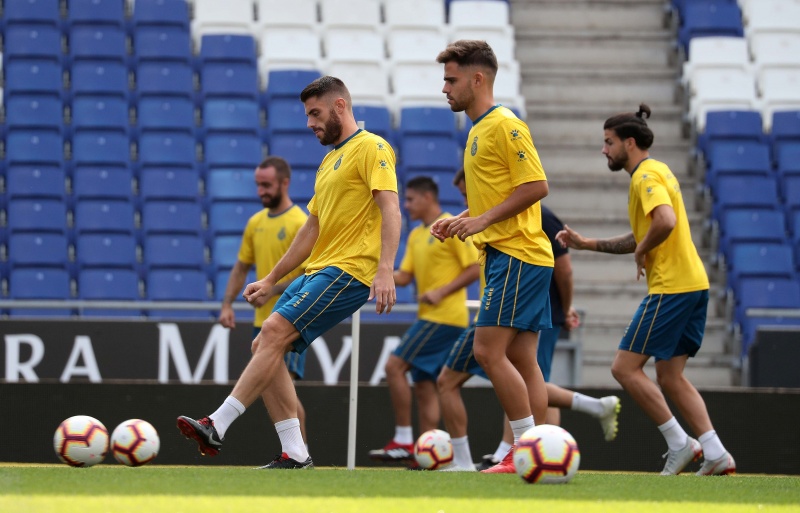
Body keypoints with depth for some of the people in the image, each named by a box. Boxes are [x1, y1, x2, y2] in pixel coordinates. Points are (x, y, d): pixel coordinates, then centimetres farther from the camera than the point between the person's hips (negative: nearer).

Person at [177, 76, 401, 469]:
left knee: (274, 332, -22)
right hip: (317, 272, 10)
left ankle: (217, 427, -27)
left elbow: (390, 208, -17)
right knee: (265, 347, 1)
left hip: (349, 271, -10)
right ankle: (295, 453, -2)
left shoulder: (371, 148, -5)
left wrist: (385, 270, -29)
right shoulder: (330, 161, 25)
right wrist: (270, 281, 25)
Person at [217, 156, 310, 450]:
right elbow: (242, 267, 18)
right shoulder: (256, 222, 10)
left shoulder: (301, 224, -11)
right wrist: (227, 305, 7)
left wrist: (271, 288, -22)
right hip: (263, 320, 7)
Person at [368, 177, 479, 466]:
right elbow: (404, 277, 15)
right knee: (423, 385, 5)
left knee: (394, 366, -14)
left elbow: (475, 268, -11)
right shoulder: (416, 236, 18)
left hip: (444, 316, -9)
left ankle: (403, 441, -12)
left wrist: (441, 292, -18)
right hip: (429, 318, 9)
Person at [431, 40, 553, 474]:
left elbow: (536, 186, -18)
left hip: (517, 254, -10)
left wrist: (484, 220, -18)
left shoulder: (504, 125, -11)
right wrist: (461, 221, 14)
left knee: (489, 350, -13)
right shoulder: (478, 131, 19)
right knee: (521, 359, 6)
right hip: (504, 254, 10)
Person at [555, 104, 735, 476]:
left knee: (625, 367, -6)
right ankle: (716, 453, 2)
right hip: (693, 283, 10)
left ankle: (679, 443, -6)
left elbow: (665, 221, -29)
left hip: (671, 287, -10)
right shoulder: (655, 172, 21)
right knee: (670, 378, 11)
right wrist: (587, 244, 24)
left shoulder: (646, 175, -10)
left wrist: (640, 251, -12)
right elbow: (642, 237, 30)